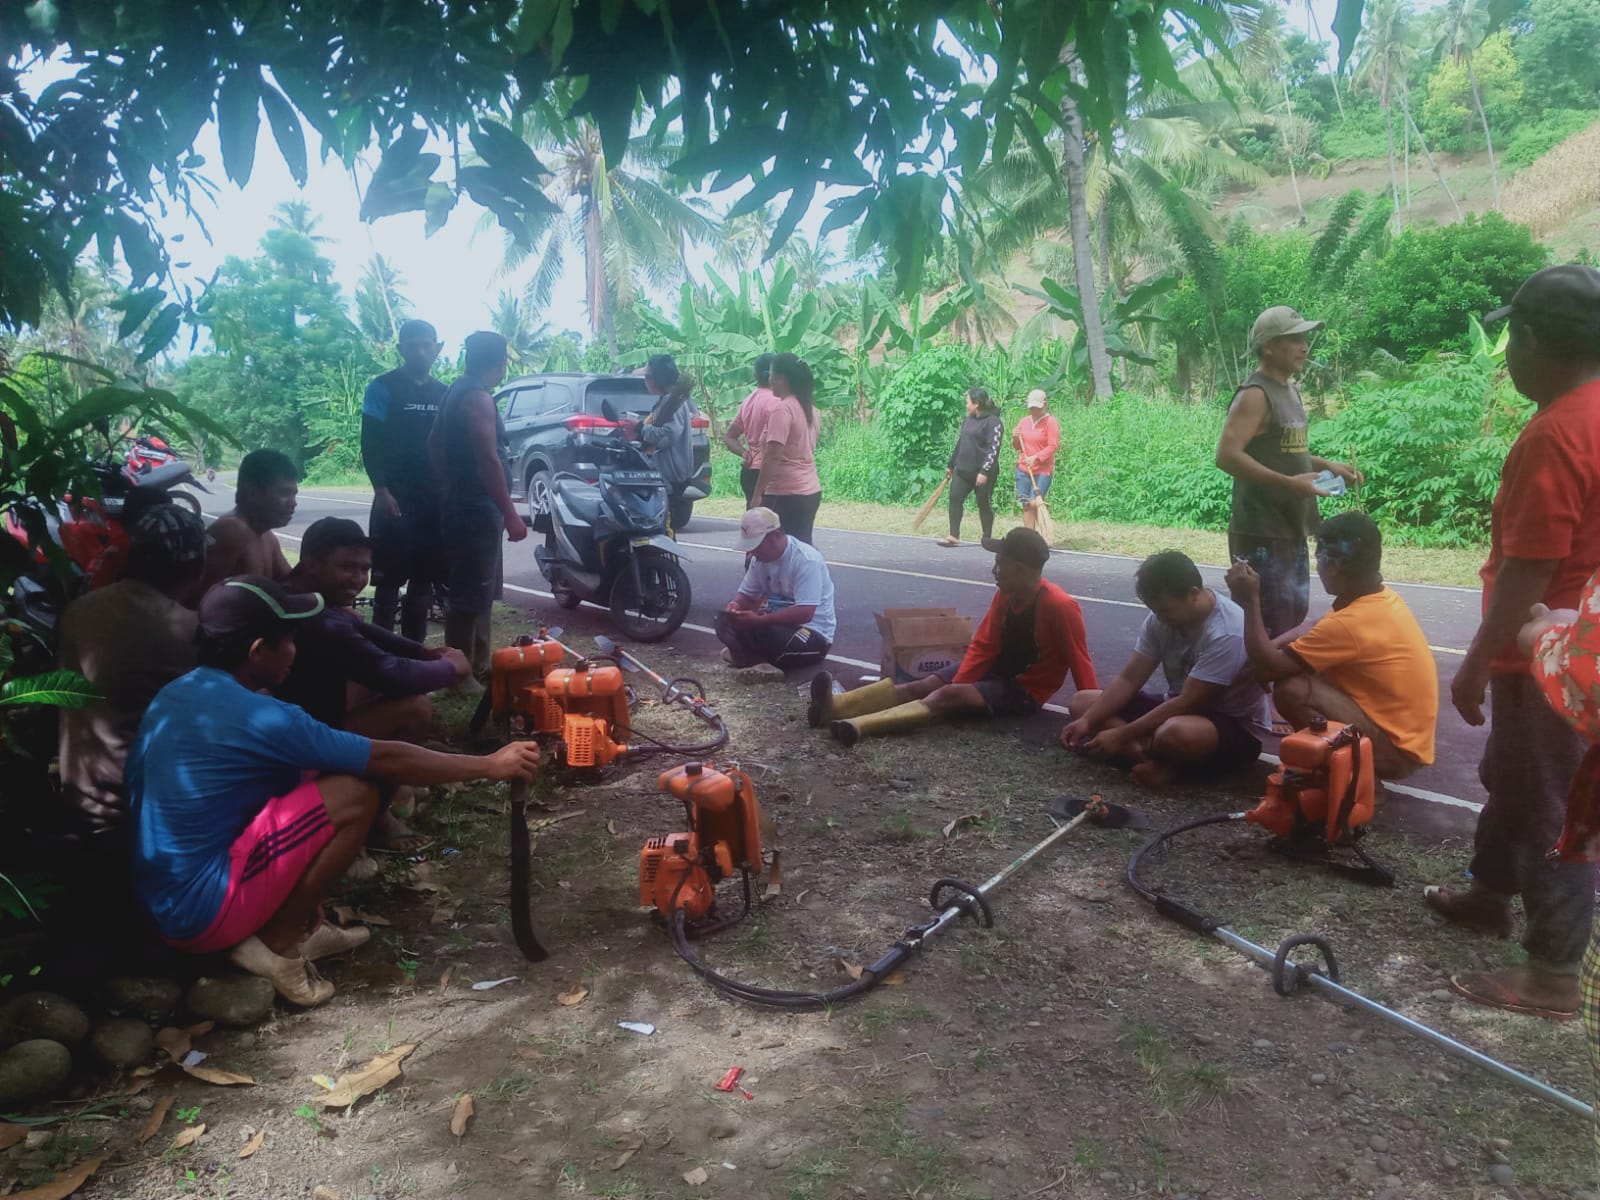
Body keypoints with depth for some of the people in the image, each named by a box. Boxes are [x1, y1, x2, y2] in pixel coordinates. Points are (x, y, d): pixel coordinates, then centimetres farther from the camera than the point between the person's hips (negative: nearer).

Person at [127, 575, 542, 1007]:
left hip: (161, 903, 9)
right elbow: (388, 760, -14)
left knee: (304, 777, 12)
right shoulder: (257, 718, -21)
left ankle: (288, 927, 9)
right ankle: (276, 943, -3)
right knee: (353, 794, -17)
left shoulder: (177, 692, 7)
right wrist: (490, 765, -4)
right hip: (201, 911, -9)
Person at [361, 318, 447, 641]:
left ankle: (414, 645, 19)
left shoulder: (442, 393, 13)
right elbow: (371, 445, -7)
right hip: (396, 499, -5)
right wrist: (382, 492, -15)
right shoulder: (384, 388, -2)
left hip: (435, 500, 5)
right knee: (390, 578, -4)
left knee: (424, 578, 9)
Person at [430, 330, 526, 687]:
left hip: (465, 505, 11)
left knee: (480, 590, 18)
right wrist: (511, 514, -23)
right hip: (476, 509, -11)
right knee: (470, 595, -6)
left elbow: (434, 444, 22)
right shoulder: (478, 398, -17)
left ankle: (478, 663, 28)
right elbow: (488, 460, -23)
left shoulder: (458, 391, 15)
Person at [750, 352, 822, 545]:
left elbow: (772, 456, -20)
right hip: (811, 491, 9)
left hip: (786, 494, -9)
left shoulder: (782, 409, -14)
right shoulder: (808, 408, 13)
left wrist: (757, 494, -17)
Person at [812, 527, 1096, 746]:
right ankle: (836, 706, -34)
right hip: (997, 672, 7)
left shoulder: (1059, 607, -21)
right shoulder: (1005, 595, 0)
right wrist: (957, 684, -13)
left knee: (948, 697, -29)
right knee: (924, 686, -15)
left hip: (1025, 690, -7)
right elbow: (983, 645, 0)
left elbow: (1080, 661, -18)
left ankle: (859, 726, -51)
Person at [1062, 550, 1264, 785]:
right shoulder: (1160, 619, -4)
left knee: (1175, 733, -43)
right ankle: (1155, 757, -21)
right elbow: (1129, 680, -4)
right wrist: (1087, 721, -17)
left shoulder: (1226, 633, -27)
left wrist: (1121, 735, -27)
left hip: (1230, 726, -8)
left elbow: (1188, 703, -28)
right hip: (1179, 708, 8)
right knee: (1082, 702, -3)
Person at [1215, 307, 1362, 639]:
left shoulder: (1289, 390, 14)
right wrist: (1288, 483, -29)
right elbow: (1227, 455, -26)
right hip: (1262, 536, -10)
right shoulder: (1255, 395, -15)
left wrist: (1327, 464, 10)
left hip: (1291, 531, 10)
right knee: (1270, 630, -8)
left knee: (1294, 618, 18)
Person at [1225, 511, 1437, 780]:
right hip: (1405, 736, 9)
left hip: (1395, 751, -9)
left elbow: (1267, 668, -23)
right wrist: (1266, 648, -2)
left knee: (1291, 689, -25)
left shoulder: (1350, 623, -26)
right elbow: (1312, 634, 14)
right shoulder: (1383, 599, 2)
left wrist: (1250, 601, -17)